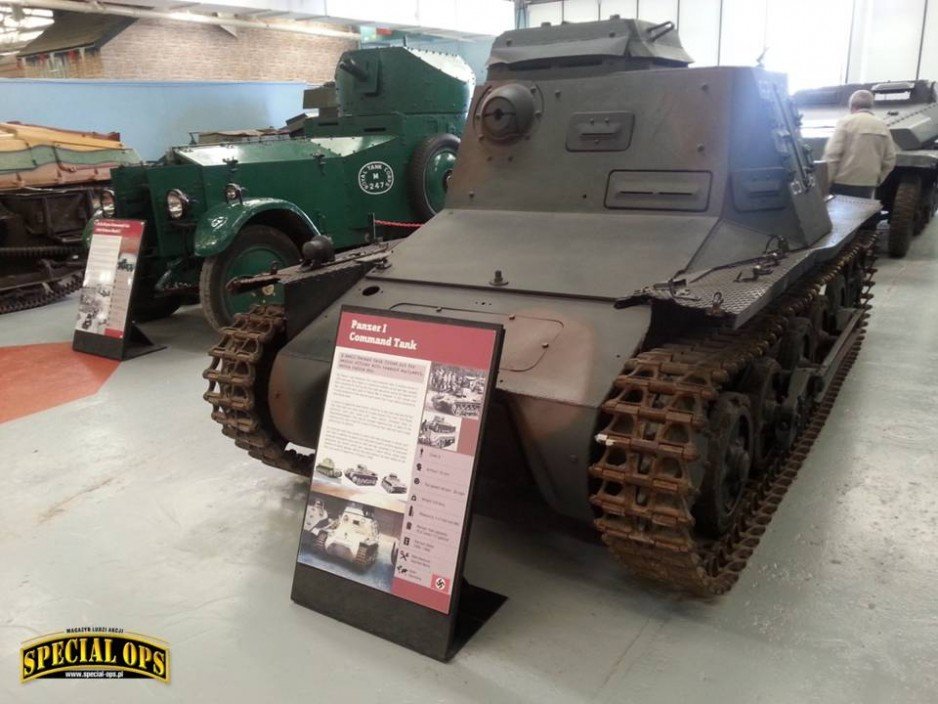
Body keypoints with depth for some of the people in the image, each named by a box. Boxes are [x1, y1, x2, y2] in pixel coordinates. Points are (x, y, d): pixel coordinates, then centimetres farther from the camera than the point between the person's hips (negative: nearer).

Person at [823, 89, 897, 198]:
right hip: (868, 184, 5)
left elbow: (832, 154, -13)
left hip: (844, 182, -5)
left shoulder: (846, 121, -5)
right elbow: (890, 159, 10)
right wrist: (877, 180, 20)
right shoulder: (882, 126, 10)